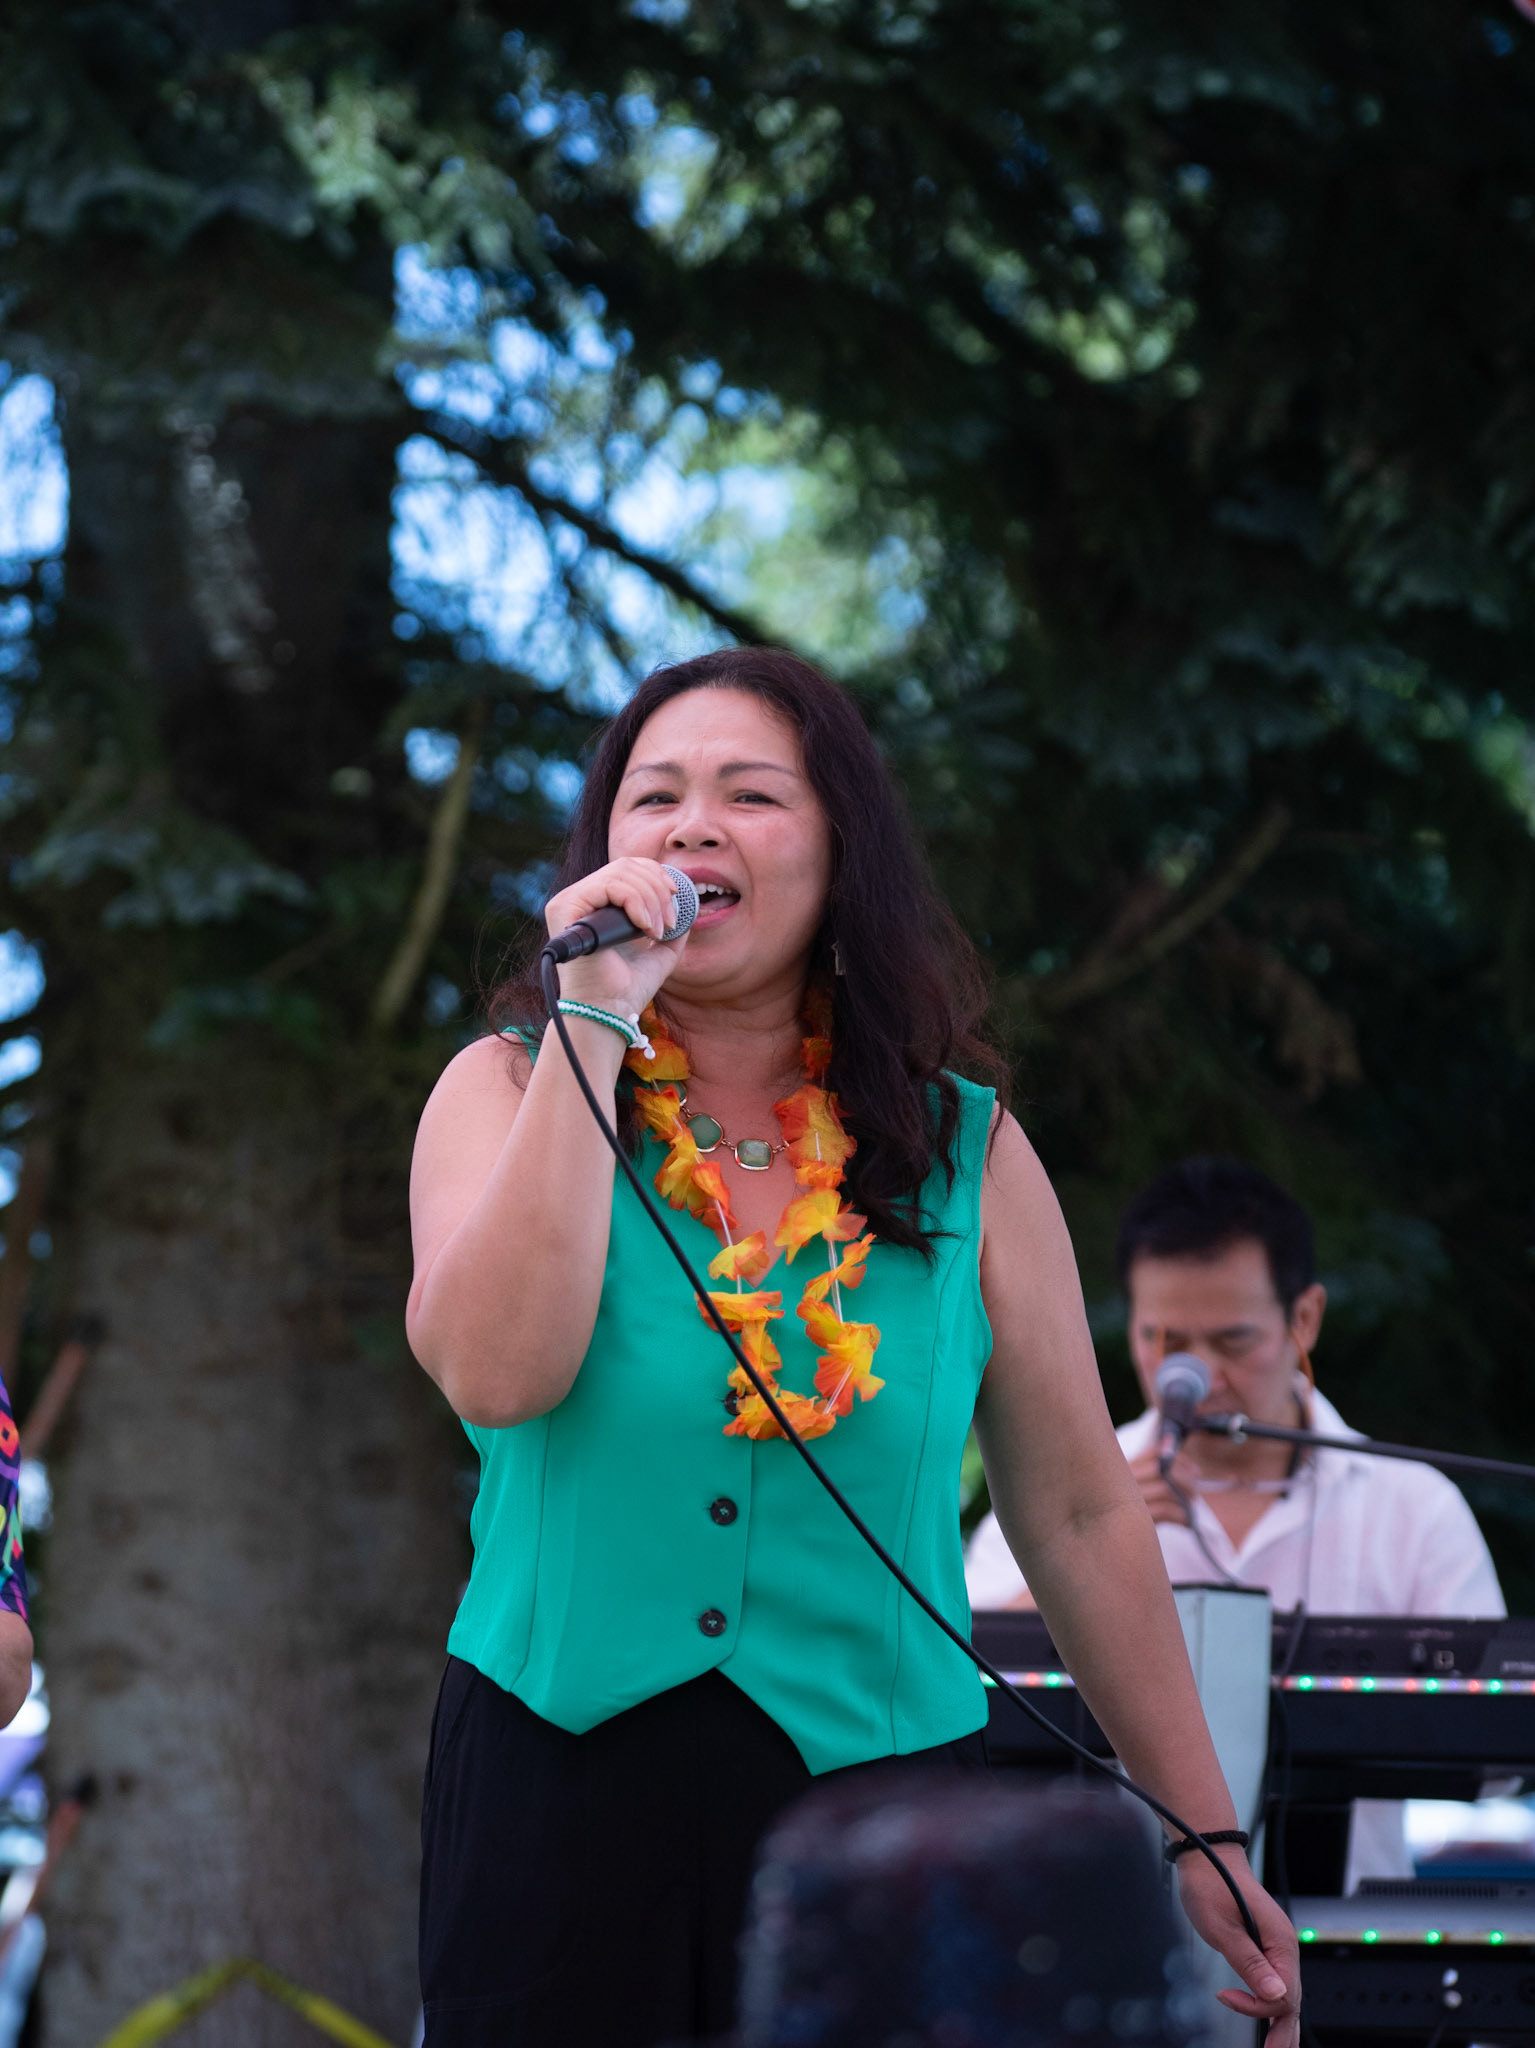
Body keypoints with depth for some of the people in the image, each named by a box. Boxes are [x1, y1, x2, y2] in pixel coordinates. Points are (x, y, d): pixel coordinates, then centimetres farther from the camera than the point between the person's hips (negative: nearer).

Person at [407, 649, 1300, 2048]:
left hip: (878, 1784, 1)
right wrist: (594, 1024, -17)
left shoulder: (963, 1148, 3)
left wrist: (1202, 1841, 8)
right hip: (558, 1789, 0)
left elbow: (1078, 1514, 8)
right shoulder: (508, 1091, 2)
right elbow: (494, 1375, -17)